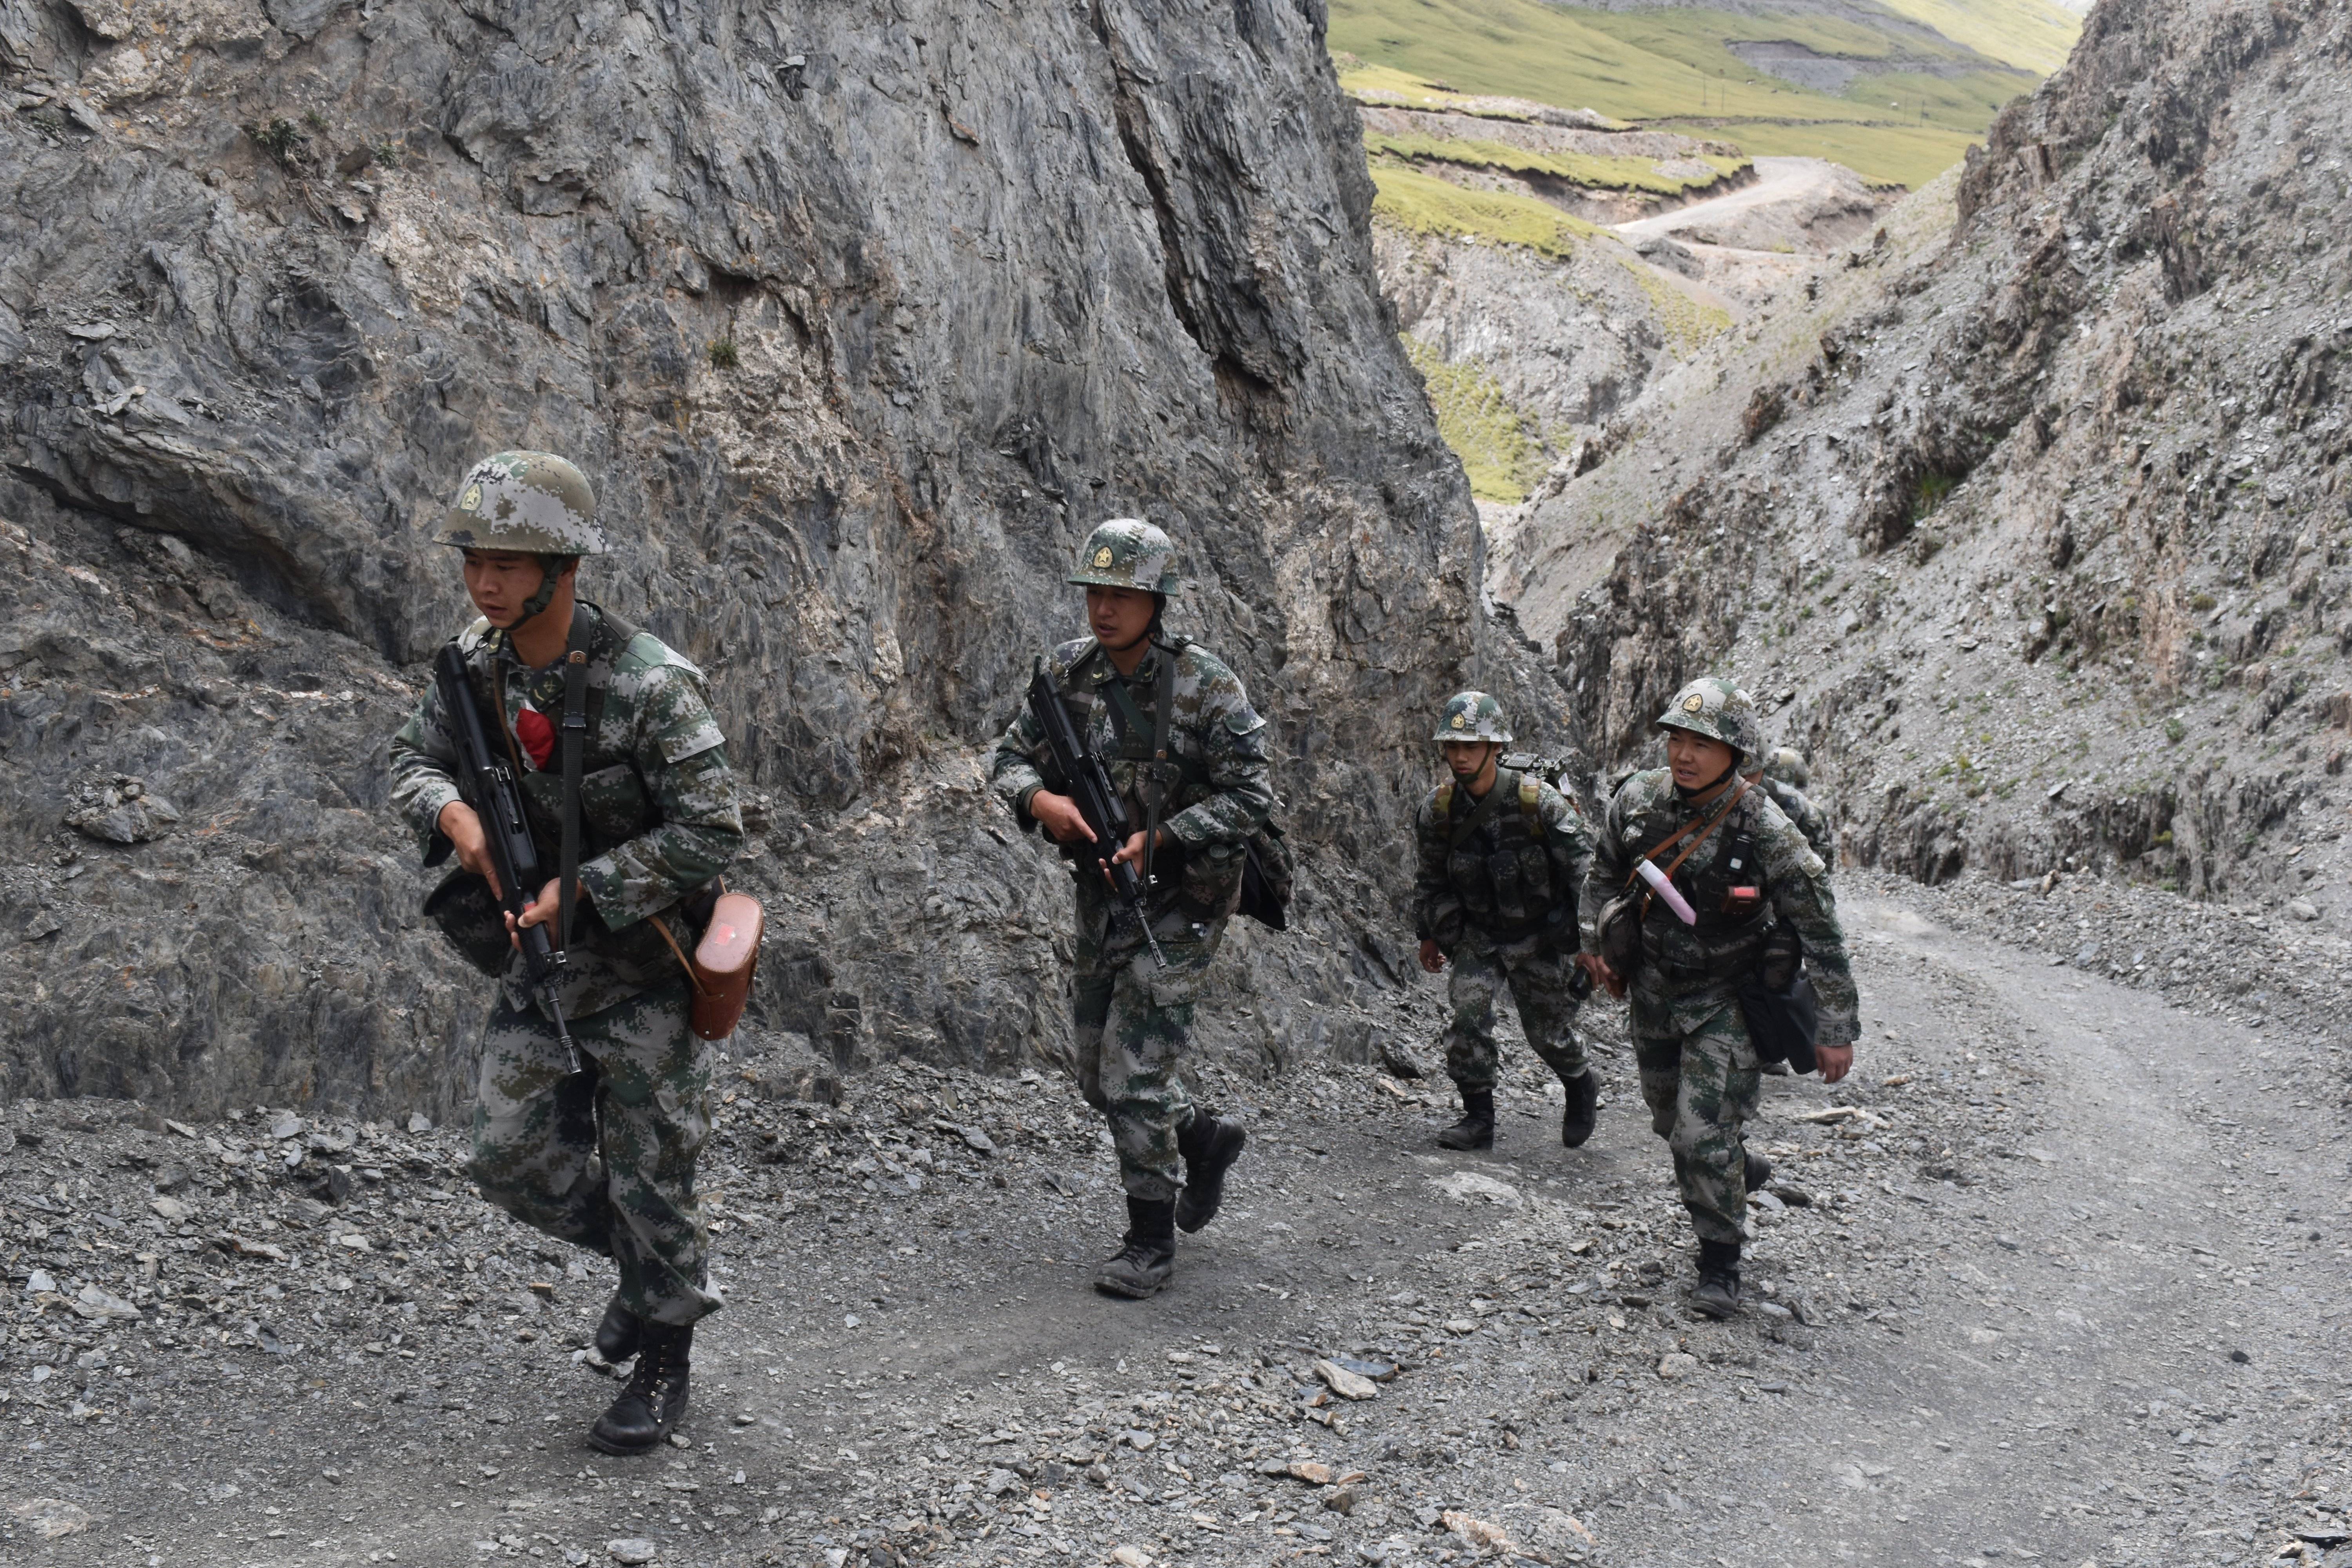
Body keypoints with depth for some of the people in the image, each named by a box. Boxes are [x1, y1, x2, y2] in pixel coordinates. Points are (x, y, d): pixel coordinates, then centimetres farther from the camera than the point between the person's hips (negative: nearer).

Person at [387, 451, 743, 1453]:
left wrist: (583, 890, -25)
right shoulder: (475, 662, -4)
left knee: (649, 1175, 3)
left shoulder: (648, 685, -24)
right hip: (538, 959, 7)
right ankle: (643, 1262, 35)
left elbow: (711, 833, -24)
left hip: (644, 967, -6)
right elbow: (413, 760, 7)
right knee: (512, 1160, 9)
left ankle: (664, 1362, 23)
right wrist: (455, 815, -15)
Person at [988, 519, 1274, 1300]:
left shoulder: (1206, 686, -16)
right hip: (1101, 893, 7)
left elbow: (1252, 795, -16)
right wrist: (1040, 800, -18)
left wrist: (1158, 841, -23)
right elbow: (1011, 758, 5)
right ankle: (1205, 1136, 38)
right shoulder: (1068, 672, 0)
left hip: (1179, 899, -6)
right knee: (1096, 1070, 14)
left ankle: (1151, 1241, 6)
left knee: (1135, 1073, -8)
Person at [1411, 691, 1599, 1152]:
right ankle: (1478, 1118, -5)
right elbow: (1429, 877, 8)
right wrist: (1430, 934, 14)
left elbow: (1586, 870, -16)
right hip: (1478, 935, 3)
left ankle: (1582, 1087, 42)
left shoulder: (1539, 803, -23)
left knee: (1548, 1032, 9)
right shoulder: (1438, 809, -10)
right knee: (1468, 1010, -18)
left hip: (1541, 937, -3)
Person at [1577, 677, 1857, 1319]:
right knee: (1672, 1118, 20)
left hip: (1726, 996, -5)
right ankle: (1738, 1171, 50)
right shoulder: (1638, 799, -12)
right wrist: (1600, 943, 6)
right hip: (1654, 986, 5)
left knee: (1704, 1133, -12)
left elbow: (1821, 933, -17)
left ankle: (1721, 1261, 8)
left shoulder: (1765, 831, -25)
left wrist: (1837, 1029, -14)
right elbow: (1604, 872, 11)